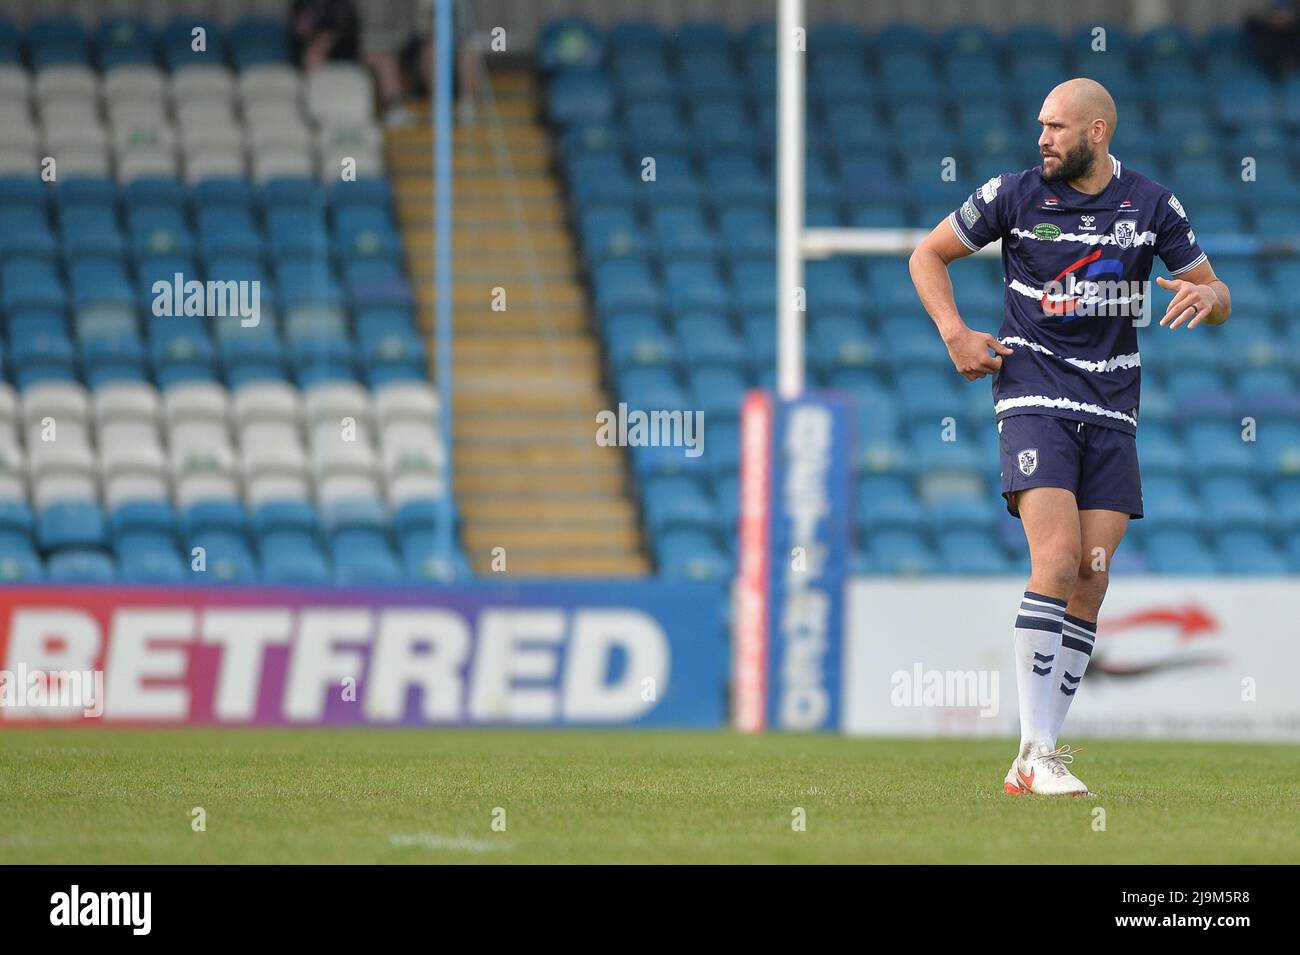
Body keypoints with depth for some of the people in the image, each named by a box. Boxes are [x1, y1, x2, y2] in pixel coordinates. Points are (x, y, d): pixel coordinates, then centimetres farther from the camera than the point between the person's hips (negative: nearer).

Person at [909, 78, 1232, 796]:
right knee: (1058, 561, -19)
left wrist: (1206, 294, -12)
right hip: (1034, 397, -3)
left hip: (1111, 409, 3)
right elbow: (928, 256, 13)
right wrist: (955, 336, -1)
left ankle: (1038, 755, 4)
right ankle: (1035, 754, -19)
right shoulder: (1015, 196, 1)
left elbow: (1217, 297, 13)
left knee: (1091, 580, -2)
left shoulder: (1153, 206, 5)